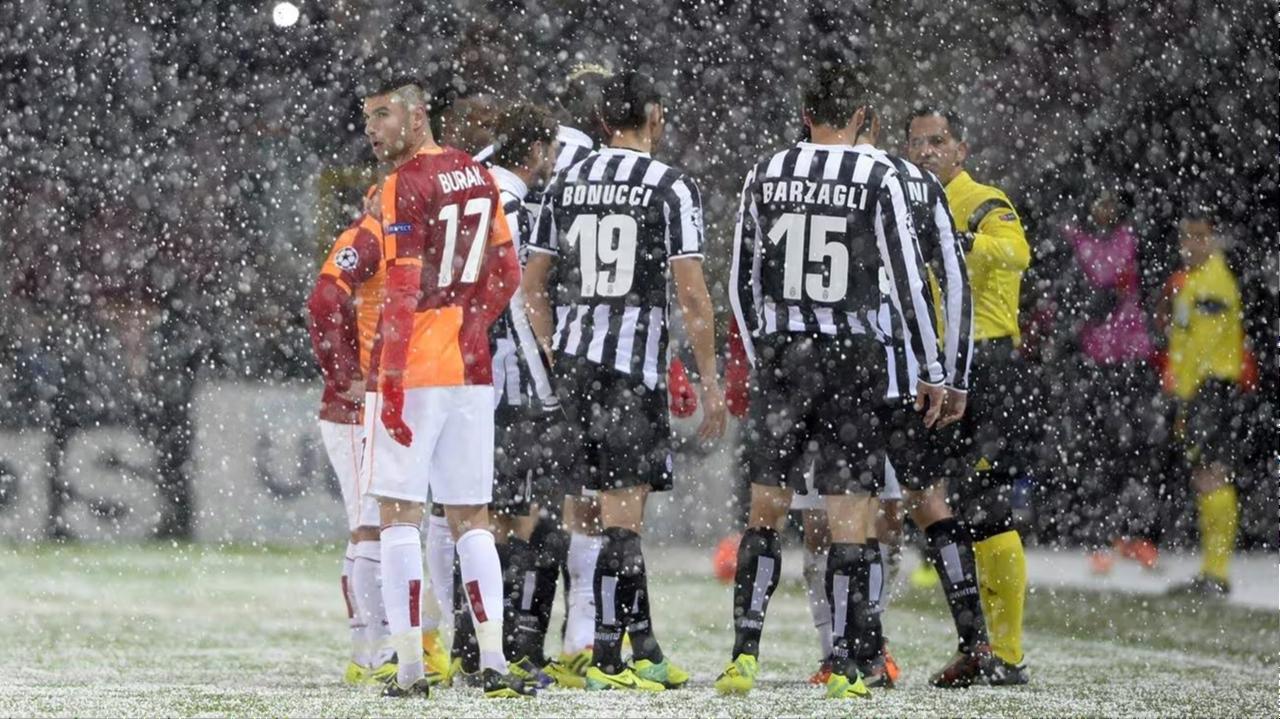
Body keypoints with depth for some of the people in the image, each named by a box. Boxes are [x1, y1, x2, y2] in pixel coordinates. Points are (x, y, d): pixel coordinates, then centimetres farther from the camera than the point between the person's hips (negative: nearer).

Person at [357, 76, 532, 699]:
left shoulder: (403, 186, -11)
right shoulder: (476, 175, 12)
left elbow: (404, 292, -17)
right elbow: (506, 274, 17)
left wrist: (391, 378, -16)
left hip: (414, 369, -7)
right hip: (471, 368, 7)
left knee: (399, 511, -2)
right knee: (470, 517, 11)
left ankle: (409, 667, -6)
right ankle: (494, 664, 5)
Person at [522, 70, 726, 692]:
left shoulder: (566, 183, 10)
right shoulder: (670, 187, -6)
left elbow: (532, 284, 12)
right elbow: (692, 295, -10)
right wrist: (711, 383, -4)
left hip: (573, 360, 6)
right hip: (633, 363, -6)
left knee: (620, 503, 15)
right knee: (623, 514, -4)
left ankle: (644, 648, 19)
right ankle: (608, 658, -6)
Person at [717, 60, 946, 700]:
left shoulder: (764, 175, 6)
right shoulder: (878, 178, -4)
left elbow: (741, 281, 12)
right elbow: (907, 280, -6)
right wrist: (930, 371, 1)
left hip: (781, 354, 3)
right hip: (852, 359, -2)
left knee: (765, 510, 10)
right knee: (851, 519, 1)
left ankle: (744, 653, 3)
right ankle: (846, 665, 0)